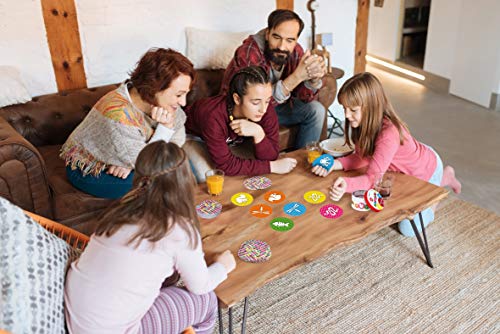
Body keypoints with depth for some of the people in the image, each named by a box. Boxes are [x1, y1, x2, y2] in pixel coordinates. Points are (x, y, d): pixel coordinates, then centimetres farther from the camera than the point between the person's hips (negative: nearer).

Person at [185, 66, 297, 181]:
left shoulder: (266, 110, -28)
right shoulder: (214, 117, -42)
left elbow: (270, 157, -25)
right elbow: (227, 165, -36)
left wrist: (258, 133, -45)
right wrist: (272, 167, -36)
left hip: (230, 141, 4)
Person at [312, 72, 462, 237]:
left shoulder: (389, 134, -44)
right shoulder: (365, 123, -20)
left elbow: (373, 177, -45)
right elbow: (362, 156, -15)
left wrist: (346, 184, -64)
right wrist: (336, 164, -32)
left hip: (427, 168, -7)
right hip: (405, 168, 7)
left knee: (408, 228, 0)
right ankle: (444, 177, 39)